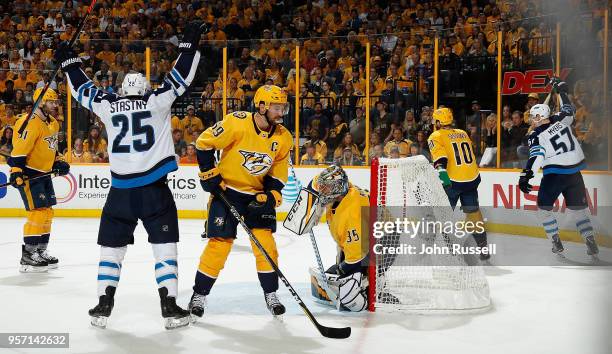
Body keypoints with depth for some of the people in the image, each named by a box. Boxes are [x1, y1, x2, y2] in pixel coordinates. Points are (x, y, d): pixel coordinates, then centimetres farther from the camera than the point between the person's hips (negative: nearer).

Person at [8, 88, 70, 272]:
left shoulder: (52, 123, 13)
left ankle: (40, 252, 24)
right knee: (37, 212, -13)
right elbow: (19, 149, -25)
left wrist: (58, 162, 12)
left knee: (47, 213, 13)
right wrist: (16, 172, -31)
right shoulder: (30, 122, -19)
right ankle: (27, 257, -8)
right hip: (28, 174, -10)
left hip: (43, 173, 10)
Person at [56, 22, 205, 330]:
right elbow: (179, 79, 4)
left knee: (112, 245, 14)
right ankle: (170, 307, 0)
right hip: (154, 188, -2)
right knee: (164, 245, 4)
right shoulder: (156, 101, 2)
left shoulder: (108, 106, 7)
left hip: (120, 189, 2)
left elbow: (84, 89, 20)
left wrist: (68, 62, 33)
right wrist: (190, 44, 12)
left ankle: (103, 306, 13)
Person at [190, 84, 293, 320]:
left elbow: (278, 173, 5)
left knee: (265, 243, -4)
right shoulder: (236, 123, -20)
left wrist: (270, 196, -10)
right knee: (219, 243, -6)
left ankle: (271, 294, 12)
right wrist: (209, 175, -11)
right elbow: (204, 143, -11)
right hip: (227, 190, -4)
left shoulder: (283, 138, -4)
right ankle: (199, 295, 9)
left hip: (258, 194, 4)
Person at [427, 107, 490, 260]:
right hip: (472, 179, 5)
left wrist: (442, 172, -28)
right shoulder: (463, 134, 16)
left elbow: (440, 157, -18)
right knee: (473, 213, 14)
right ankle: (483, 248, 15)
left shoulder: (436, 137, -2)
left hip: (453, 181, -5)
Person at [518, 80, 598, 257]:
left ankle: (557, 244, 7)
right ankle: (591, 245, 3)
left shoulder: (536, 135, -6)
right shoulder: (561, 120, 5)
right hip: (575, 173, 5)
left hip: (554, 174, -4)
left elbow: (536, 156, -19)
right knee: (580, 209, 13)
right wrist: (562, 91, 36)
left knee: (544, 208, 13)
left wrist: (526, 175, -26)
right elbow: (569, 110, 26)